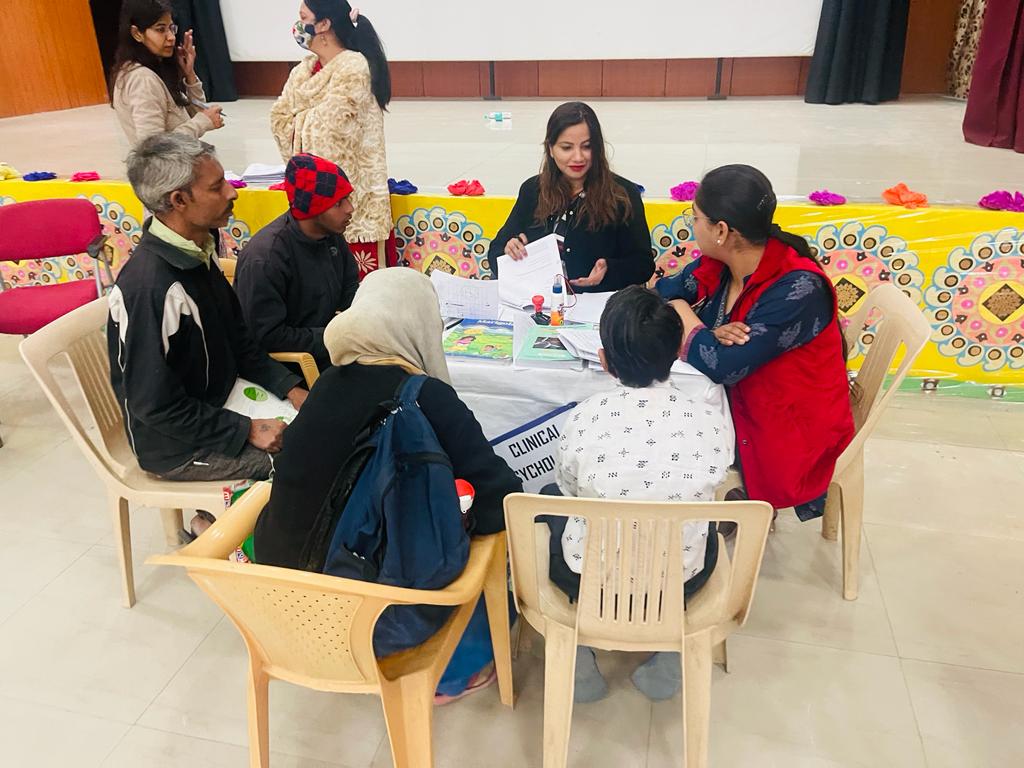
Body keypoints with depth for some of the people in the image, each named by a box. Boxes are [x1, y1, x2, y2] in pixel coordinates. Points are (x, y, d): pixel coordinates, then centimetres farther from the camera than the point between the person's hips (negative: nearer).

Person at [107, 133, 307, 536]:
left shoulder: (197, 253, -2)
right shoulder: (148, 286, -28)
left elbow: (238, 341, 7)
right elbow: (155, 405, -25)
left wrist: (290, 387, -5)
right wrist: (247, 431, -20)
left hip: (218, 405, 8)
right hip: (176, 444, -8)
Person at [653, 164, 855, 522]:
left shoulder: (798, 289, -26)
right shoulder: (717, 265, -5)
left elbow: (721, 367, -31)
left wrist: (682, 312, -13)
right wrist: (709, 333, -20)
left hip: (787, 437, -6)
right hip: (735, 406, 7)